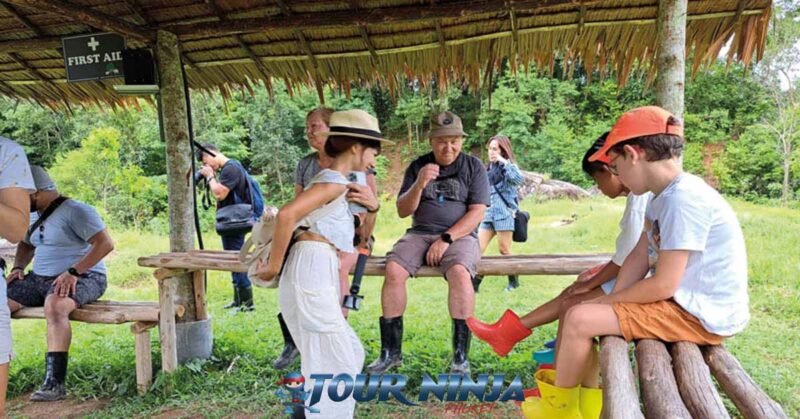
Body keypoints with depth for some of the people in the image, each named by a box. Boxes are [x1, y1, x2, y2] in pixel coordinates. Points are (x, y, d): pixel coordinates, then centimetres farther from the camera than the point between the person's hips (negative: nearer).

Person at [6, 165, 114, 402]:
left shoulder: (75, 211, -11)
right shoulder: (37, 216, 16)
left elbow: (106, 244, -21)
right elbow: (26, 245, 33)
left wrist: (73, 272, -26)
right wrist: (18, 268, 11)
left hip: (82, 278, -9)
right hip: (39, 279, 9)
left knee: (54, 306, -38)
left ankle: (54, 382, -39)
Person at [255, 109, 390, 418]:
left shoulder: (330, 179, 21)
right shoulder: (335, 180, -11)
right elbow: (287, 214, -24)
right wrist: (273, 267, -15)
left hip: (316, 275, 10)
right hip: (312, 272, -10)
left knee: (351, 353, 16)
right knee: (334, 365, -2)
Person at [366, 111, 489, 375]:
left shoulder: (473, 167, 4)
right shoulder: (418, 167, 10)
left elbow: (477, 212, -4)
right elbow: (403, 211, 6)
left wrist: (446, 239, -15)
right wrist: (419, 184, -13)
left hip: (460, 236, -2)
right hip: (420, 233, 2)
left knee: (460, 273, -34)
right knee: (393, 270, -25)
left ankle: (461, 357, -26)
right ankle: (391, 351, -14)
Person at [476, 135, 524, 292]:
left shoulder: (508, 166, -3)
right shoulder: (489, 168, 15)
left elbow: (519, 179, -25)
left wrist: (505, 163, -21)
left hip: (504, 213, -6)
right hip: (489, 213, 6)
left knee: (504, 251, 2)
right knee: (478, 249, -3)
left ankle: (514, 280, 21)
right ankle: (474, 283, 1)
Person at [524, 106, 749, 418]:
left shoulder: (683, 198, -24)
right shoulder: (665, 196, 8)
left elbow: (663, 284, -24)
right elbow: (639, 257, 5)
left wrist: (607, 301, -11)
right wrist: (609, 300, -6)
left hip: (701, 314, -10)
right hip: (685, 302, 10)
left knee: (579, 319, -18)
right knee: (583, 307, 16)